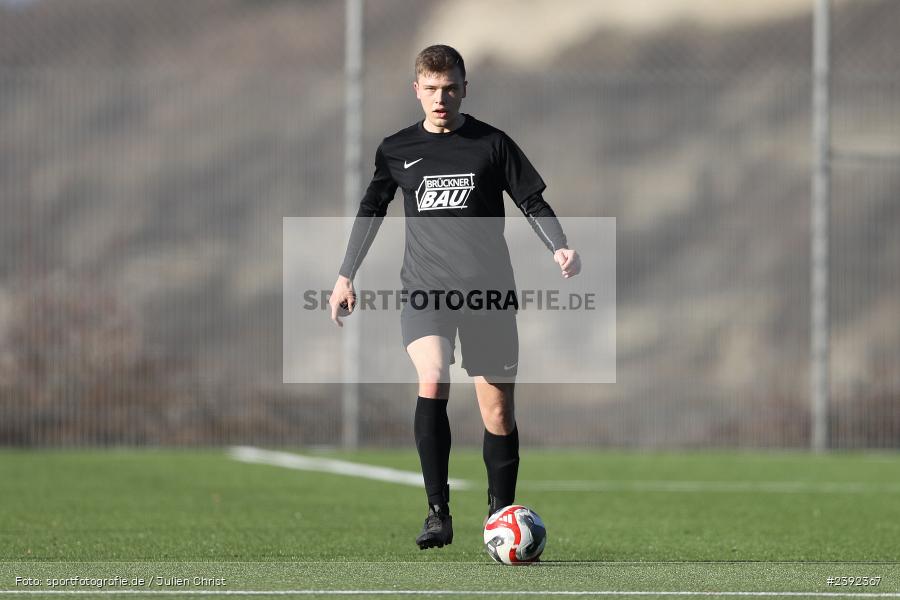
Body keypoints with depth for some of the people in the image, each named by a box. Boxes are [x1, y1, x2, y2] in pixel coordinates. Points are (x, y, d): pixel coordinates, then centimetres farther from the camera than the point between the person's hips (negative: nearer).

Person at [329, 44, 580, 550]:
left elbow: (532, 202, 6)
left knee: (498, 407, 0)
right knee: (432, 380, -25)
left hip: (488, 291, 0)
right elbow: (371, 211, 20)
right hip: (425, 289, 0)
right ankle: (438, 512, -22)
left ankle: (501, 516, 17)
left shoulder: (492, 144, 4)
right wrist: (346, 276, 17)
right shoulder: (397, 150, 9)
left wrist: (560, 247, -11)